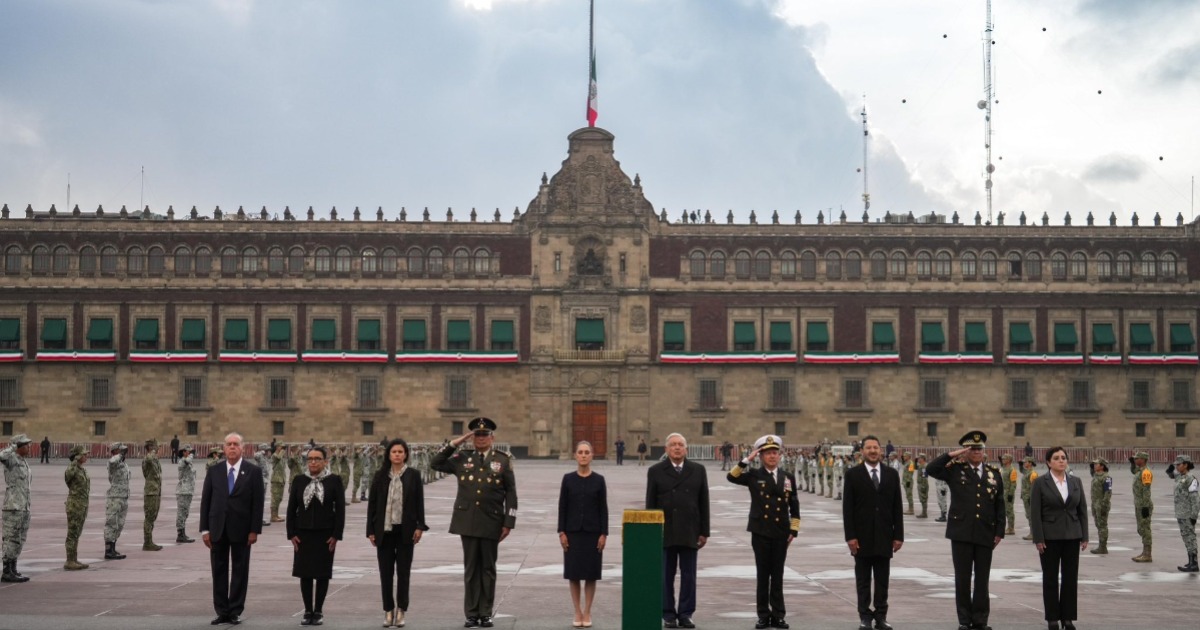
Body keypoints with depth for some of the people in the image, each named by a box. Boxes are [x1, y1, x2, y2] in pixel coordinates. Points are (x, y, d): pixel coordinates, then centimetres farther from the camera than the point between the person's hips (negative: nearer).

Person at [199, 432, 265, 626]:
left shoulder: (253, 471, -1)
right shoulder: (214, 471, 6)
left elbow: (257, 503, -3)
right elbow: (205, 501, 5)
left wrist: (255, 530, -8)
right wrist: (205, 529, -1)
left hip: (241, 529, -2)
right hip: (218, 529, 2)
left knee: (240, 571, 4)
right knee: (219, 571, 5)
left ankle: (235, 611, 12)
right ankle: (222, 611, 12)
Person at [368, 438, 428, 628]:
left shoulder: (414, 475, 2)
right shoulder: (380, 475, 4)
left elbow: (419, 502, 1)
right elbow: (372, 503, 4)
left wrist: (420, 526, -6)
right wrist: (371, 530, 0)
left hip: (405, 530, -1)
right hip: (384, 530, 1)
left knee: (403, 571, 3)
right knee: (385, 571, 4)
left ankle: (401, 611, 10)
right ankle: (388, 610, 12)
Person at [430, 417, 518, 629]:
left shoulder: (503, 460, 2)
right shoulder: (463, 459, 8)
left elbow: (511, 493, 0)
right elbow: (436, 463, 8)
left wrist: (508, 523, -6)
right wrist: (455, 443, 1)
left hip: (492, 522, -1)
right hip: (468, 522, 1)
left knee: (488, 569, 5)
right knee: (471, 568, 5)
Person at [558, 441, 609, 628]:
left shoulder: (598, 480, 0)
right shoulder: (568, 479, 1)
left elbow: (603, 508, 0)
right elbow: (562, 507, 2)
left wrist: (604, 533, -5)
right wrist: (561, 532, -4)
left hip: (592, 532, 0)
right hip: (573, 532, 1)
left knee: (591, 573, 3)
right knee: (574, 572, 3)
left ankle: (587, 612, 13)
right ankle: (577, 613, 13)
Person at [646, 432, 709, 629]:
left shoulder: (698, 470, 7)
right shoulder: (656, 471, 4)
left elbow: (703, 503, 6)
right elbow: (650, 505, 3)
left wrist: (704, 531, 2)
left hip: (690, 532, 1)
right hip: (664, 532, -1)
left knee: (688, 576, 4)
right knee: (666, 576, 3)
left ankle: (685, 614, 12)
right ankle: (668, 614, 11)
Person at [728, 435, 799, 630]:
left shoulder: (788, 477, 8)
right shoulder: (754, 476, 1)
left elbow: (794, 506, 10)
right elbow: (731, 476, -14)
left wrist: (794, 529, 4)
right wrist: (747, 460, -18)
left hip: (781, 533, 1)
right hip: (760, 532, -1)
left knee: (777, 575, 5)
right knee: (762, 575, 4)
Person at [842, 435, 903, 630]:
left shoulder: (892, 474, 7)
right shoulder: (853, 474, -1)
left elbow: (897, 507, 6)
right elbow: (847, 508, -3)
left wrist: (898, 535, 1)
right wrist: (850, 536, -10)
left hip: (884, 537, 2)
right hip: (862, 537, -2)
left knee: (883, 580, 6)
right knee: (863, 581, 4)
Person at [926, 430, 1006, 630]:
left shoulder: (994, 473, 9)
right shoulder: (956, 469, 3)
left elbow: (1000, 505, 9)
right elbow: (931, 469, -11)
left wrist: (999, 531, 4)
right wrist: (952, 455, -11)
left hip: (985, 534, 2)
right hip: (961, 532, -2)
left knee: (982, 579, 6)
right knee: (962, 578, 4)